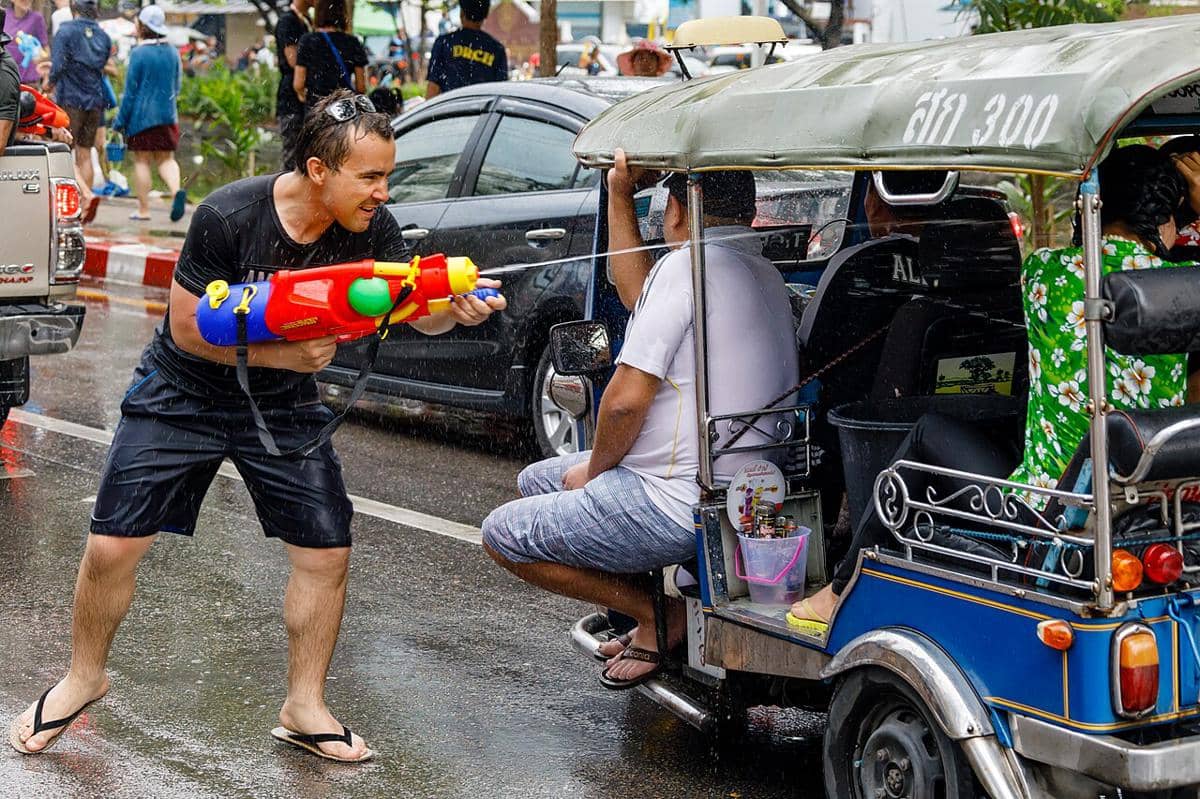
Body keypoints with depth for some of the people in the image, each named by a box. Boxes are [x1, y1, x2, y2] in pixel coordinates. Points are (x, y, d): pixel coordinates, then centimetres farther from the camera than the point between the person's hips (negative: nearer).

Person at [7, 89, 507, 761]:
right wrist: (284, 354, -29)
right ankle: (85, 678, 24)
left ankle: (304, 708, 14)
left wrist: (458, 307, -44)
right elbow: (189, 329, -21)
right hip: (184, 395, -3)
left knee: (327, 553, -5)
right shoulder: (229, 216, -26)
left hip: (283, 406, 3)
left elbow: (418, 308, -21)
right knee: (113, 547, -3)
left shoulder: (370, 228, -16)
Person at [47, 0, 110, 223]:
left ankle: (88, 195, -26)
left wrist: (52, 82, 5)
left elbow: (57, 66, -16)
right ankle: (84, 209, 10)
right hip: (95, 102, 6)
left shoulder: (66, 32, -8)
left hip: (70, 99, -5)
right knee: (85, 155, 11)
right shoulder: (104, 37, 8)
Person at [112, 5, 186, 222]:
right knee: (166, 159, 11)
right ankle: (176, 190, -17)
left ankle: (143, 210, 7)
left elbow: (130, 91, -9)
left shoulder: (139, 53, -11)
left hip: (141, 116, -5)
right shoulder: (173, 53, 4)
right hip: (168, 115, 5)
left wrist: (119, 121, -3)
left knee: (141, 161, 5)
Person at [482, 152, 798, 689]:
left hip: (678, 504, -10)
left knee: (502, 533, 2)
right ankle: (657, 606, 12)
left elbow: (626, 399, -20)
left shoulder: (691, 263, -18)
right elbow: (638, 295, 26)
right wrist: (619, 197, 22)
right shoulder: (763, 274, 12)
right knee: (536, 481, 24)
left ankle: (660, 615, 1)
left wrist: (595, 469, -2)